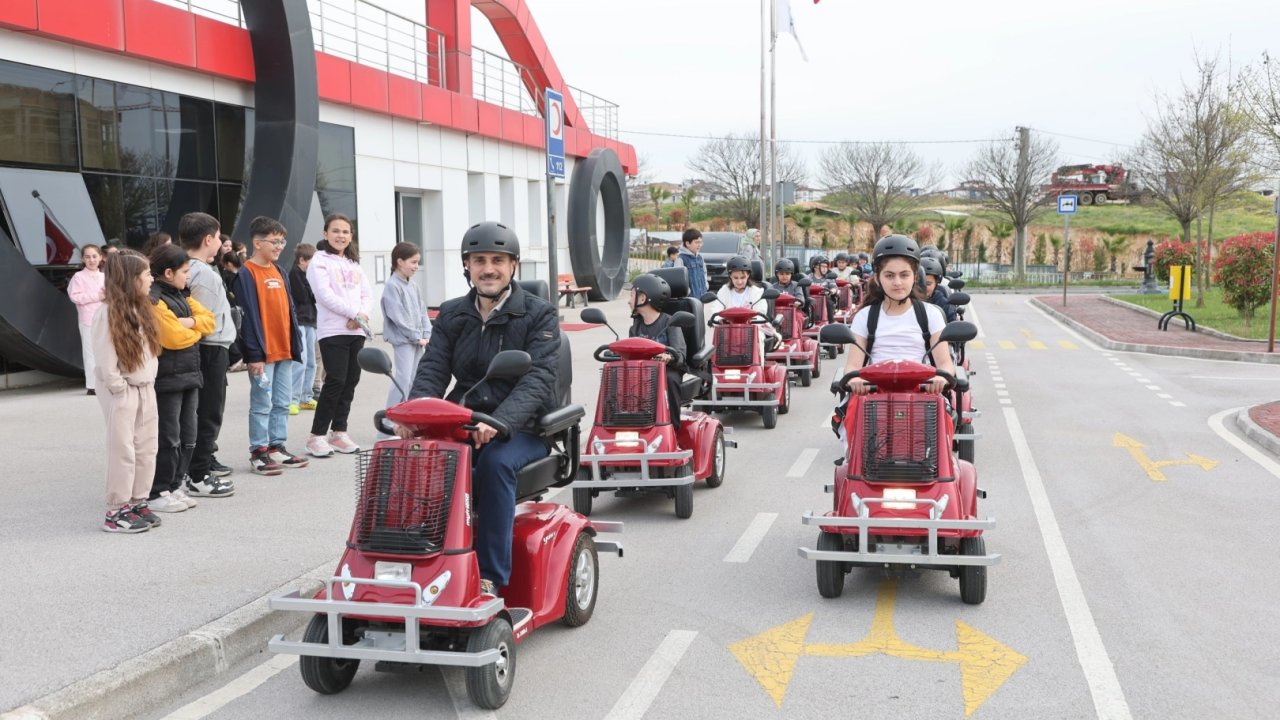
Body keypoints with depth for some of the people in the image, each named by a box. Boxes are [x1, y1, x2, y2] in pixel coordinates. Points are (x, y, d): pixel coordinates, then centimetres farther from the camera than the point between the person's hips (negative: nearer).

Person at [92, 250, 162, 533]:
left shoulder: (140, 309, 10)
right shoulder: (107, 313, -15)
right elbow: (105, 360, -17)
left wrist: (147, 384, 4)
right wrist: (120, 390, -15)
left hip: (145, 389, 8)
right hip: (121, 392, -8)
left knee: (146, 449, 10)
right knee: (123, 450, -3)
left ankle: (137, 503, 20)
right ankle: (116, 511, 5)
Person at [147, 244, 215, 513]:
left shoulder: (182, 295, 15)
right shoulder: (153, 299, -14)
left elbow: (208, 320, 10)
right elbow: (174, 337, -21)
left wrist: (189, 322, -10)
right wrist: (196, 330, -2)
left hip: (189, 374, 9)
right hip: (167, 377, -9)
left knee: (188, 437, 12)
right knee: (169, 438, -4)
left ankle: (174, 486, 22)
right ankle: (158, 493, 4)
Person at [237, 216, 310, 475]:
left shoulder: (279, 271, 14)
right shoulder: (247, 274, -10)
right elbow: (248, 316, -14)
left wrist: (295, 344, 13)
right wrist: (254, 354, -17)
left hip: (284, 350, 8)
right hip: (263, 353, -7)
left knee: (282, 403, 12)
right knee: (262, 404, -2)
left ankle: (277, 447, 20)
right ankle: (258, 452, 5)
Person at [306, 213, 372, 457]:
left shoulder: (354, 264, 19)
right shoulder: (320, 261, -1)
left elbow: (367, 295, 13)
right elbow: (325, 295, -13)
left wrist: (362, 315, -8)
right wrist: (355, 313, -16)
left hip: (356, 331, 7)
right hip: (333, 330, -7)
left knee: (351, 381, 6)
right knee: (336, 381, -13)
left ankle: (339, 432, 16)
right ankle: (317, 436, -5)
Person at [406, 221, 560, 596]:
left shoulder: (539, 315, -2)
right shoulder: (451, 316, 13)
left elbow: (538, 380, -15)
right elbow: (432, 371, 3)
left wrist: (499, 423, -34)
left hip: (521, 428, -3)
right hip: (463, 421, 4)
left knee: (495, 461, -36)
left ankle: (491, 578, -27)